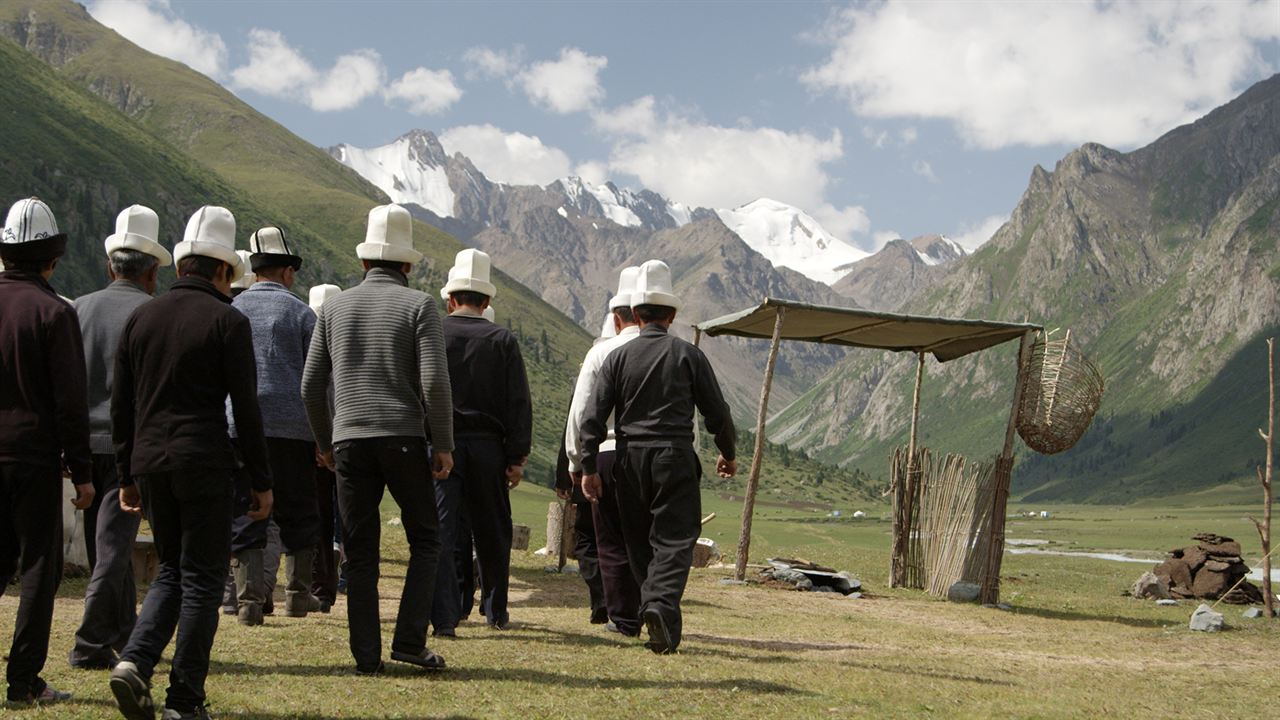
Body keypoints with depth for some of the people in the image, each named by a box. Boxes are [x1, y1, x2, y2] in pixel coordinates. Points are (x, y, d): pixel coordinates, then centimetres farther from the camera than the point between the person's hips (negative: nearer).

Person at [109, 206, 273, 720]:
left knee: (171, 571, 19)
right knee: (201, 578, 4)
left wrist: (127, 476, 18)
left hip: (150, 461, 5)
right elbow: (246, 409, -9)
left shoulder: (141, 317, 9)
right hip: (204, 464, -5)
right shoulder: (228, 321, -7)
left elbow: (120, 404, 11)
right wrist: (261, 481, -2)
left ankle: (135, 662, -1)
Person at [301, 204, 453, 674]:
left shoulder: (336, 307, 10)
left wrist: (324, 442, 21)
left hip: (349, 440, 3)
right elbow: (434, 379, -10)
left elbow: (311, 385, 9)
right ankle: (409, 640, 1)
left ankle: (366, 655, 7)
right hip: (403, 437, -3)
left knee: (360, 551, 7)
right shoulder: (418, 305, 0)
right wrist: (443, 444, -3)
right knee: (424, 538, 10)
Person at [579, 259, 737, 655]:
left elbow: (593, 417, -1)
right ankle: (661, 604, -26)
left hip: (630, 460, 2)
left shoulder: (618, 357, 4)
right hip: (675, 458, -2)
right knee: (675, 540, -4)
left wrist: (589, 467, 4)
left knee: (640, 542, 13)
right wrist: (728, 454, 19)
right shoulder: (688, 355, 0)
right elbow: (717, 411, 4)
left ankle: (654, 610, 16)